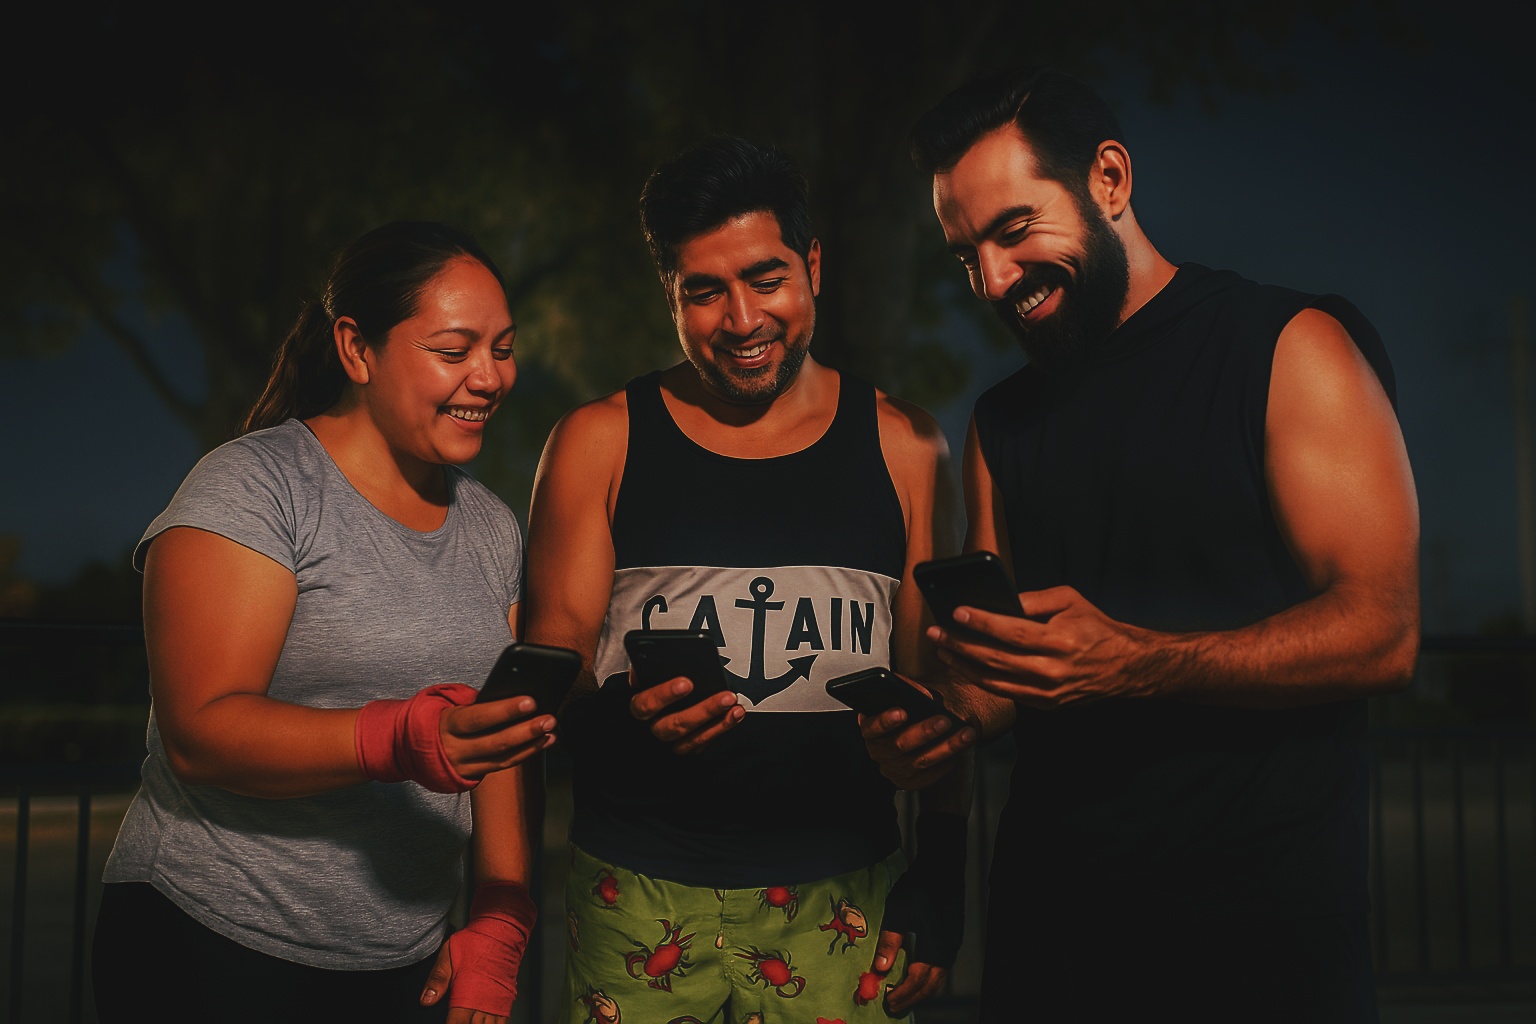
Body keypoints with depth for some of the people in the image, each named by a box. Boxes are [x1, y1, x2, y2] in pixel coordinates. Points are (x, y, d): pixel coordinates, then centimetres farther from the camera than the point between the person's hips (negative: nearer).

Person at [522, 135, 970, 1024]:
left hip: (841, 899, 1)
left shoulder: (901, 443, 6)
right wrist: (618, 717, -19)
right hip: (639, 898, 0)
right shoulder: (600, 442, 3)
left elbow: (934, 683, 8)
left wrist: (941, 880, 3)